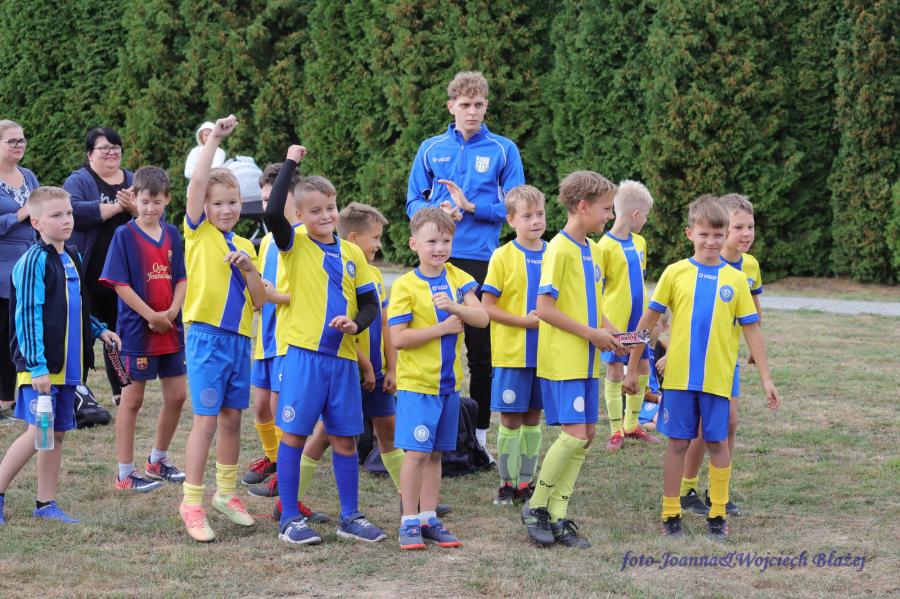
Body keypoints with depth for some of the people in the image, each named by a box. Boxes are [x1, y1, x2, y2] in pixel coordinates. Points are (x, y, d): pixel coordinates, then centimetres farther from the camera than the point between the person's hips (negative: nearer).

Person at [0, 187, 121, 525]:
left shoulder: (72, 258, 13)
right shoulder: (33, 261, -13)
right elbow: (28, 316, -17)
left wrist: (99, 330, 15)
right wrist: (37, 366, -21)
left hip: (68, 365, 8)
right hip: (39, 367, -8)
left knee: (57, 433, 10)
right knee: (38, 432, -11)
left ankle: (46, 503, 18)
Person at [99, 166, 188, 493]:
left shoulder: (172, 234, 7)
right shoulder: (124, 235, -8)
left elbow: (181, 279, 8)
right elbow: (120, 284, -12)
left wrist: (172, 312, -9)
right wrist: (152, 317, -17)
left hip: (170, 329, 6)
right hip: (137, 330, -5)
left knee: (177, 395, 10)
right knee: (132, 399, 1)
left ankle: (157, 460, 29)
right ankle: (125, 474, 8)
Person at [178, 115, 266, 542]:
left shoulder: (245, 246, 12)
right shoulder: (199, 232, -1)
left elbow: (259, 301, 9)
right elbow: (197, 182, -17)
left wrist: (248, 267, -8)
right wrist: (215, 138, -18)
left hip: (240, 338, 5)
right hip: (207, 336, -5)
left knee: (231, 418, 13)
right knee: (206, 419, -9)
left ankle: (226, 493, 25)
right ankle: (192, 503, -6)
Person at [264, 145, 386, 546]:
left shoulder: (352, 253, 10)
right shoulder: (295, 245, -2)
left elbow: (370, 304, 13)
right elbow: (272, 213, -21)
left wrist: (356, 323, -10)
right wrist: (291, 162, -15)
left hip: (343, 356, 4)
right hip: (304, 354, -4)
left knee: (345, 438, 9)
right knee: (294, 434, -1)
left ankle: (350, 517, 17)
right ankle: (289, 518, 6)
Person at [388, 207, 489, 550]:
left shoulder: (458, 278, 5)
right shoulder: (405, 286, -9)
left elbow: (482, 318, -7)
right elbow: (398, 338, -15)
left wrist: (454, 307, -25)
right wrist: (442, 328, -15)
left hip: (449, 382, 5)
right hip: (417, 383, -5)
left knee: (434, 453, 11)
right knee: (416, 452, -7)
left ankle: (429, 519, 18)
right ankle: (410, 522, 0)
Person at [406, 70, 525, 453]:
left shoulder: (503, 150, 2)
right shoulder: (431, 149, 8)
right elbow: (414, 202, 8)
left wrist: (470, 206, -13)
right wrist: (437, 212, -14)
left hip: (481, 259, -1)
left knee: (481, 350, 4)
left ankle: (479, 432, 12)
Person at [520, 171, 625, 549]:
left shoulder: (591, 250, 13)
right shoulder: (560, 249, -14)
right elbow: (545, 308, -18)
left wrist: (609, 332, 6)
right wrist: (590, 333, -15)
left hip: (586, 360, 9)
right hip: (562, 358, -9)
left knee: (586, 435, 6)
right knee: (574, 434, -13)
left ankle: (557, 515, 12)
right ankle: (535, 507, 3)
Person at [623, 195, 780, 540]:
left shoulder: (735, 280, 3)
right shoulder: (675, 273, 1)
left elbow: (751, 330, 6)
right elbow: (648, 321, 4)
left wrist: (766, 378, 2)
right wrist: (632, 368, 3)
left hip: (718, 379, 1)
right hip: (679, 376, -1)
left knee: (718, 443, 5)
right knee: (677, 443, 4)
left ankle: (717, 515, 15)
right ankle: (671, 515, 12)